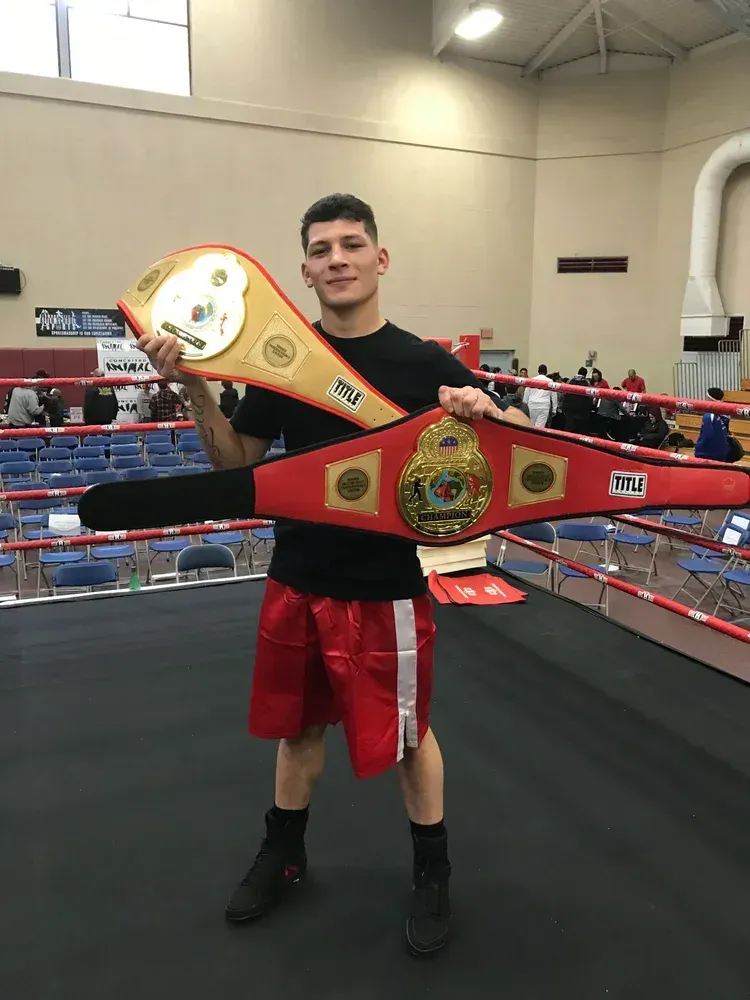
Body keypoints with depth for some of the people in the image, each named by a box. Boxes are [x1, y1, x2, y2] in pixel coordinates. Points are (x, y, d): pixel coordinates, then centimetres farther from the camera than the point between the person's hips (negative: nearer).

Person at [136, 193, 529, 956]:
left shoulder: (423, 362, -10)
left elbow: (521, 439, -2)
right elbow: (236, 462, 4)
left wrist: (483, 410, -25)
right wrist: (192, 385, -10)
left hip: (386, 588, -3)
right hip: (297, 579, 3)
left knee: (406, 735, 12)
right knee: (298, 725, 20)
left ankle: (432, 873, 37)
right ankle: (282, 853, 44)